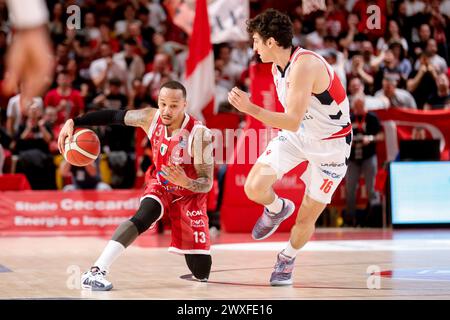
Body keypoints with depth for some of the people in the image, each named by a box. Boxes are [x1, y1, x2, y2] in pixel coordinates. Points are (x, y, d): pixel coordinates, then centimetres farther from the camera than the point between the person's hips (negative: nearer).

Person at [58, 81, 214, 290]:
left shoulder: (199, 134, -32)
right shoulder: (151, 118, -21)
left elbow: (207, 184, -28)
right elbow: (112, 116, -10)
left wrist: (186, 182, -49)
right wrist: (73, 122, -22)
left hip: (190, 194, -2)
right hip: (160, 185, 2)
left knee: (201, 273, -4)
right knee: (143, 218, -35)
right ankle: (96, 271, -39)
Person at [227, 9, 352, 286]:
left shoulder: (304, 66, -32)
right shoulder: (277, 67, -3)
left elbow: (292, 122, -38)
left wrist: (250, 108, -40)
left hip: (330, 144, -7)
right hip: (296, 133, 7)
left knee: (307, 217, 2)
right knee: (254, 188, -13)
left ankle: (288, 259, 31)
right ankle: (278, 209, 22)